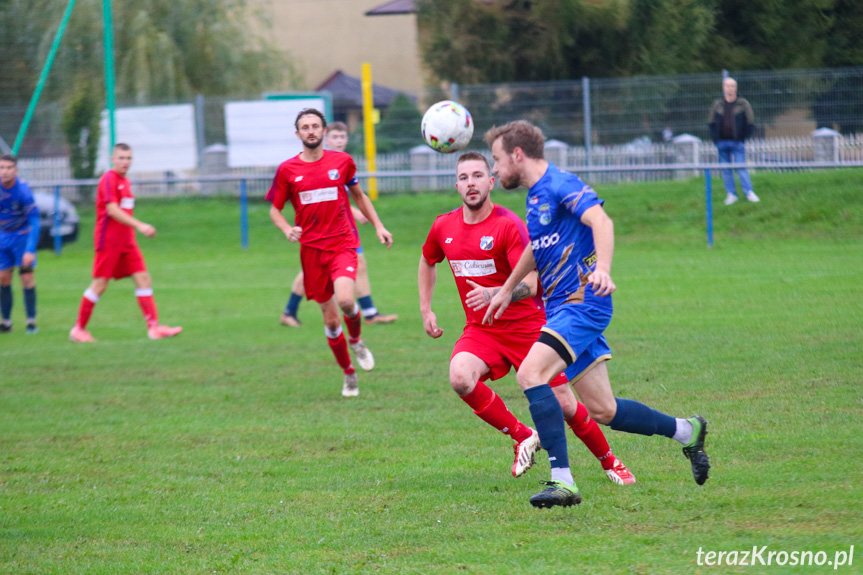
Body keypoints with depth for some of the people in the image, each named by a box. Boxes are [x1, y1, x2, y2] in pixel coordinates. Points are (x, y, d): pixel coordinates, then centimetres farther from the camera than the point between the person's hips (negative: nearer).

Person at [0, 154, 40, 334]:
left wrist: (30, 250, -29)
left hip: (22, 235, -4)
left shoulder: (23, 190, -24)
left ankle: (31, 321, -2)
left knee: (26, 275, -9)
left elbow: (34, 222, -23)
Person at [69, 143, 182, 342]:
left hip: (126, 241, 8)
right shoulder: (108, 179, -11)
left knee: (143, 279, -3)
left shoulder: (125, 182, 16)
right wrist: (139, 226, -26)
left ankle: (154, 327, -7)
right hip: (108, 241, -8)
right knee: (100, 284, -4)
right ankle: (78, 329, 7)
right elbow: (112, 210, -21)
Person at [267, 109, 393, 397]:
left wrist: (378, 226, 11)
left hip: (343, 243, -1)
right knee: (330, 318, 5)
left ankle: (356, 341, 6)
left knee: (345, 299, -27)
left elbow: (359, 196, 18)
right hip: (312, 249, 1)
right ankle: (349, 374, 23)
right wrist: (287, 230, -11)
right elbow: (275, 210, 9)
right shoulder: (287, 170, 2)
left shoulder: (342, 161, 4)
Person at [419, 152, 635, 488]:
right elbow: (427, 261, 26)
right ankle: (522, 438, -8)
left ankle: (610, 463, 23)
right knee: (460, 377, -29)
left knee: (563, 405, -3)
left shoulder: (509, 225, -15)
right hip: (480, 330, 4)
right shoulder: (444, 227, 2)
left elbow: (530, 285, -23)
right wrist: (426, 309, 18)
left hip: (526, 327, -4)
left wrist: (492, 294, -41)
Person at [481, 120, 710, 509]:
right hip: (562, 307, 9)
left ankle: (562, 480, -27)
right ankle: (687, 432, 26)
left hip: (582, 302, -9)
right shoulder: (535, 196, 18)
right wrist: (507, 289, 46)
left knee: (531, 373, -25)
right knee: (602, 411, 8)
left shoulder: (560, 185, -12)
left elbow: (600, 220, -28)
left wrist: (602, 268, -44)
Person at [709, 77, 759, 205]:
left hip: (737, 142, -3)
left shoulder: (743, 103, 0)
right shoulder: (717, 104, 7)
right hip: (722, 142, 3)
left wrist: (744, 136, -4)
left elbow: (750, 122, 3)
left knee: (741, 168, -8)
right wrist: (715, 137, 4)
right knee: (726, 170, 5)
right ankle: (731, 194, 10)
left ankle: (749, 192, -5)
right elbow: (711, 121, 15)